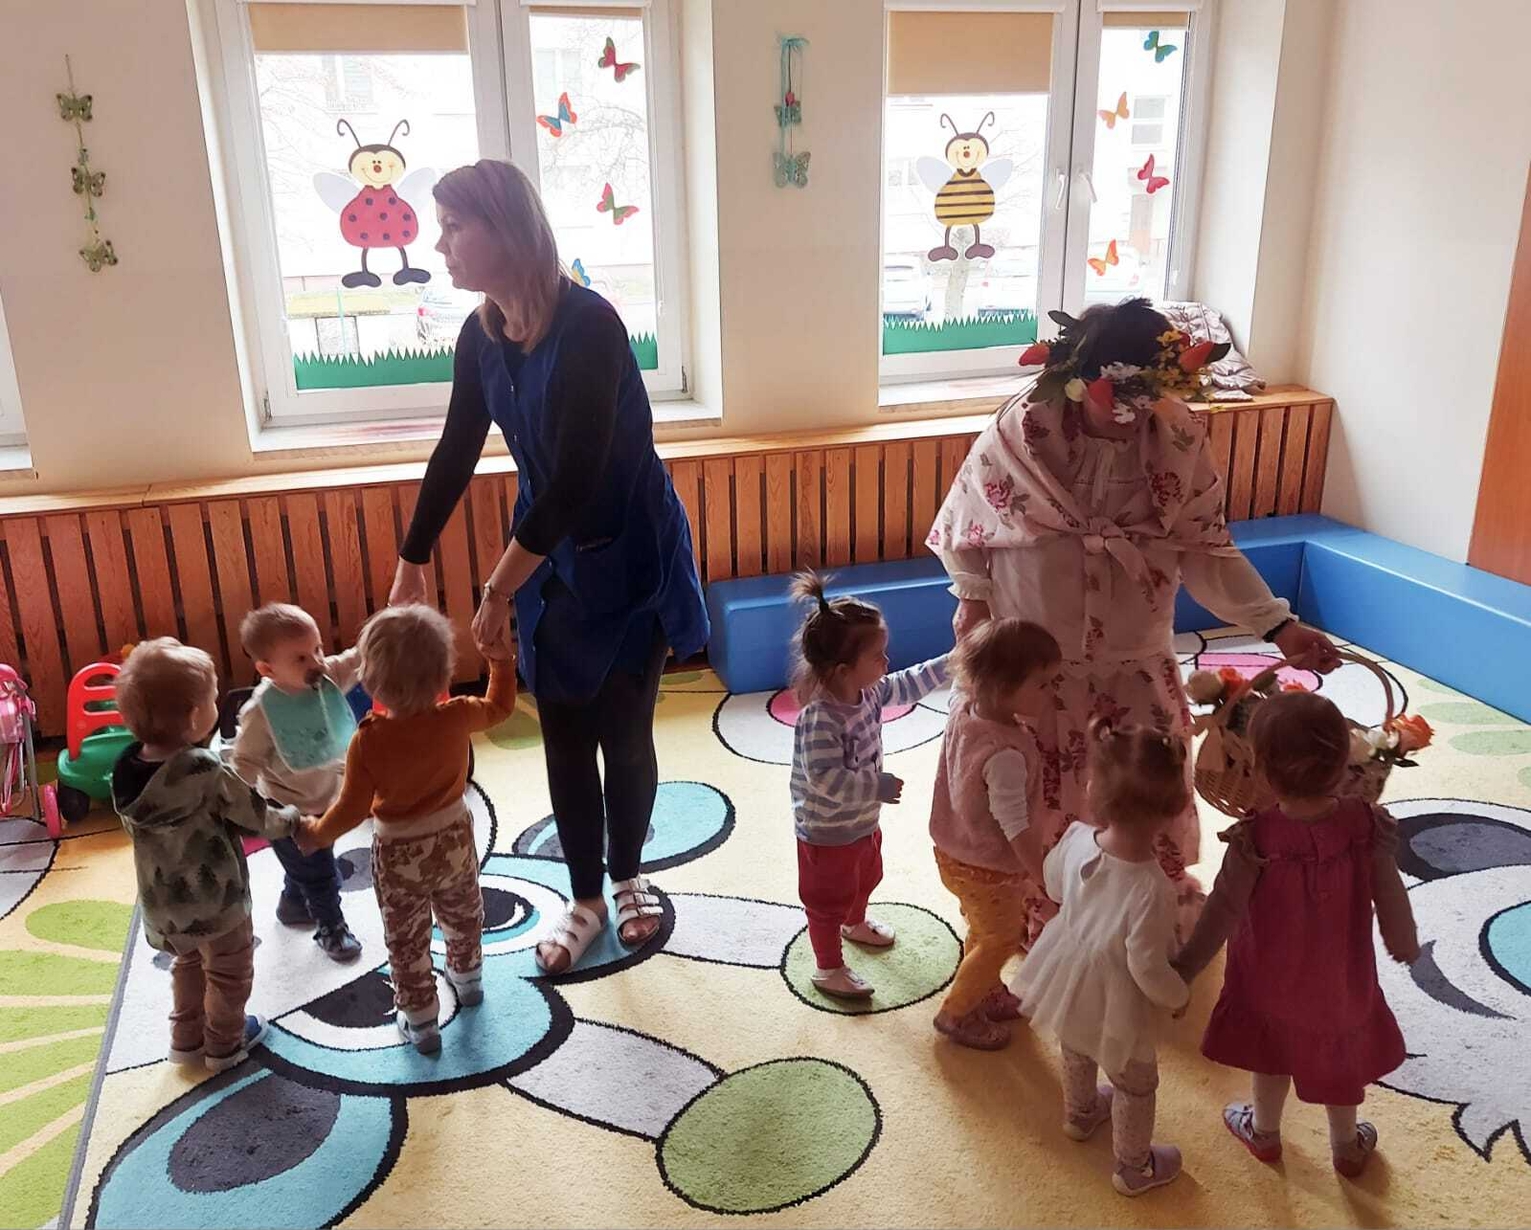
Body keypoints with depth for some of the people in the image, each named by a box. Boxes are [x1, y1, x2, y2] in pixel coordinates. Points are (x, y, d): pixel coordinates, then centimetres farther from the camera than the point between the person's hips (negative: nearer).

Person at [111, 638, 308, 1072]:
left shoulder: (126, 768, -11)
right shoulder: (206, 771, -31)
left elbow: (132, 827, 5)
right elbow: (256, 817, -18)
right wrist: (292, 820, 2)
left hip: (162, 901, 6)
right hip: (214, 899, -6)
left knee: (188, 964, 30)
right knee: (230, 974, 19)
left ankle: (186, 1038, 44)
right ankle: (224, 1044, 36)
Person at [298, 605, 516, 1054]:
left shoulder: (369, 739, -27)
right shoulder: (456, 717, -20)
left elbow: (353, 808, -19)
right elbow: (499, 707, 1)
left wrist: (319, 834, -1)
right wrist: (501, 661, 12)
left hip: (399, 854, -3)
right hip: (454, 838, 3)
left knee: (406, 940, 17)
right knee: (463, 914, 30)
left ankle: (421, 1022, 30)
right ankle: (467, 979, 54)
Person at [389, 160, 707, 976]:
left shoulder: (588, 326, -25)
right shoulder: (481, 335, -3)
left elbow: (577, 477, -27)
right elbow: (455, 455, 9)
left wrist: (497, 590, -23)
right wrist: (411, 565, 16)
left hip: (629, 559, -5)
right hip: (550, 560, 6)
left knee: (624, 732, 9)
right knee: (564, 737, 11)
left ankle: (627, 877, 35)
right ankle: (584, 898, 29)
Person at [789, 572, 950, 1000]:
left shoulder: (870, 691, -11)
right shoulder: (819, 718, -37)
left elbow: (907, 686, 5)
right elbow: (826, 778, -39)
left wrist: (951, 663, 2)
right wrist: (879, 786, -34)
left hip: (863, 820, 9)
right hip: (827, 832, -9)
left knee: (864, 878, 33)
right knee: (828, 899, 14)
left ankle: (855, 924, 62)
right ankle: (828, 968, 35)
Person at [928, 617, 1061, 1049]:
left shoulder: (962, 706, -16)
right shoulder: (1005, 755, -38)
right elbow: (1016, 830, -32)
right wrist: (1046, 885, -24)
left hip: (953, 851, 8)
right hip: (988, 870, -8)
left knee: (984, 931, 30)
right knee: (1001, 940, 19)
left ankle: (985, 994, 53)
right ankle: (956, 1013, 35)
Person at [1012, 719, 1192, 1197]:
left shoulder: (1077, 839, -25)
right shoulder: (1152, 891, -41)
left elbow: (1054, 885, -3)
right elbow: (1147, 969, -29)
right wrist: (1179, 996, -9)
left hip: (1070, 980, 6)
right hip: (1116, 1006, -5)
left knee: (1077, 1053, 35)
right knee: (1135, 1085, 25)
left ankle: (1079, 1114, 64)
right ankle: (1134, 1169, 48)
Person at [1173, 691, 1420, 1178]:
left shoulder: (1254, 842, -34)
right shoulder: (1368, 826, -25)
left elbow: (1221, 918, -24)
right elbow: (1391, 898, -10)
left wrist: (1178, 973, -11)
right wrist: (1406, 946, 11)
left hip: (1272, 978, -2)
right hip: (1341, 976, 2)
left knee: (1273, 1050, 26)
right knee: (1340, 1053, 27)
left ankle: (1264, 1132, 52)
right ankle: (1347, 1146, 51)